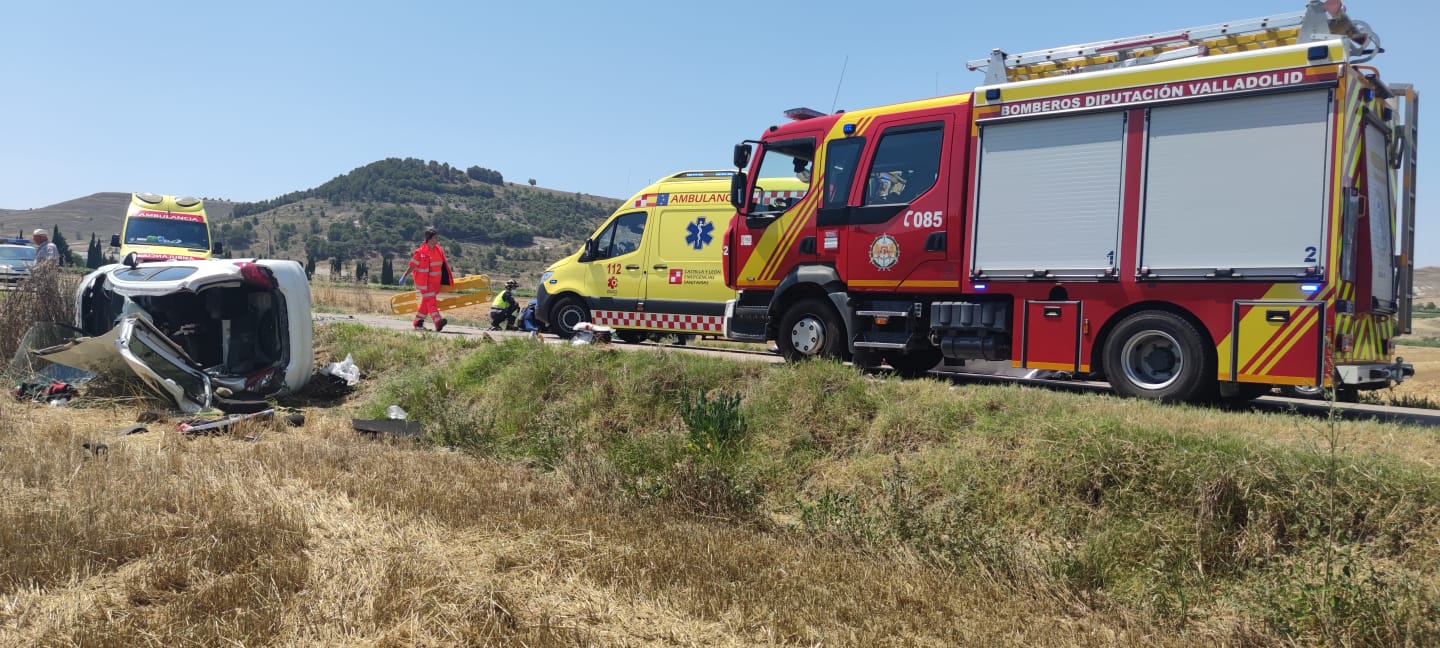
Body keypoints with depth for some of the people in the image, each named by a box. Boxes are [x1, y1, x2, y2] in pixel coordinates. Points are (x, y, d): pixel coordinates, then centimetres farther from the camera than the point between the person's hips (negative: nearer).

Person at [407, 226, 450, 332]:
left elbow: (444, 264, 17)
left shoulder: (439, 250, 7)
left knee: (426, 302, 13)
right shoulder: (420, 252, -13)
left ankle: (418, 322, 25)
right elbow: (412, 266, -9)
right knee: (430, 301, -15)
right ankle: (438, 322, -27)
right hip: (425, 282, -7)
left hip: (436, 281, 7)